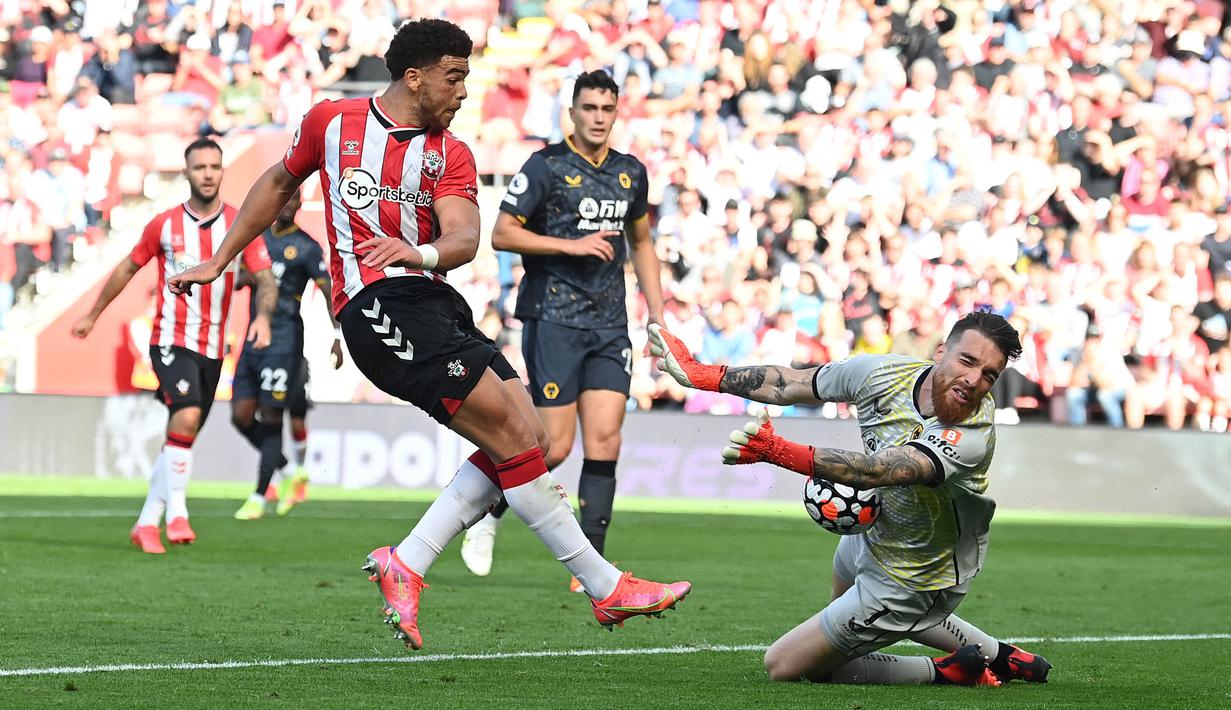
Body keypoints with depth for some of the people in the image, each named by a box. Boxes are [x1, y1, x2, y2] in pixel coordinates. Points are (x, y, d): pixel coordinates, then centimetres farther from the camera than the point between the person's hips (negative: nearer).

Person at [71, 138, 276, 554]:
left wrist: (263, 315, -25)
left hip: (212, 348, 3)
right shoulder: (164, 225, 1)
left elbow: (265, 279, -4)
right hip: (171, 341, -3)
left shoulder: (240, 226, 2)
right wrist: (92, 316, 21)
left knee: (181, 437, 8)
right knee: (187, 415, -25)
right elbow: (128, 268, 14)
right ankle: (176, 514, -22)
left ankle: (147, 523, 18)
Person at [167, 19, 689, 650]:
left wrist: (424, 252, -27)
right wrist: (219, 261, 29)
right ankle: (605, 586, -12)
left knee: (528, 442, -8)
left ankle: (405, 565, -3)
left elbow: (464, 238, -4)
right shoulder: (331, 122, 7)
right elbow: (278, 184, 25)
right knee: (512, 431, -15)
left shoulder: (450, 155, 13)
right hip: (374, 304, -6)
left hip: (435, 303, 6)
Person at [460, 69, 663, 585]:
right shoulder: (546, 166, -5)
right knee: (556, 446, -8)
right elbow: (501, 234, -9)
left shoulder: (631, 172, 13)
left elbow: (641, 243, 26)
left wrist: (657, 315, 19)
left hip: (609, 325, 5)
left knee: (604, 441, -4)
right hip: (553, 319, -5)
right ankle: (487, 513, 17)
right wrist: (572, 245, -16)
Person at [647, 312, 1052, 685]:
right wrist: (702, 375, 3)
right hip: (875, 529, 8)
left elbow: (875, 471, -49)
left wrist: (778, 452, -60)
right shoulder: (883, 372, -18)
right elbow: (790, 384, -2)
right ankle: (999, 656, 38)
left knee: (784, 667, 1)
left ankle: (944, 672, 7)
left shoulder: (972, 436, -38)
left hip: (910, 583, -8)